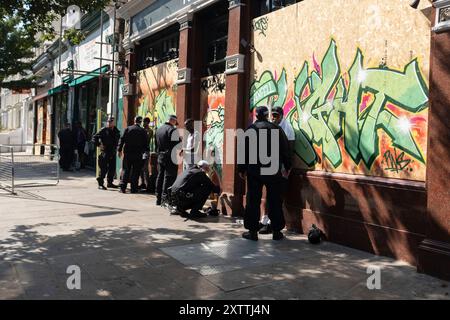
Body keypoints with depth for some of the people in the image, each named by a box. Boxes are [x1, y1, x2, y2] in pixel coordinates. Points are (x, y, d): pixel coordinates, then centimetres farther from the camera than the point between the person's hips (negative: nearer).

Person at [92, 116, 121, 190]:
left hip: (112, 153, 6)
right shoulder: (103, 130, -5)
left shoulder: (116, 131, 11)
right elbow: (94, 138, -5)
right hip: (104, 152, -6)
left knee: (112, 168, 11)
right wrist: (99, 145, -13)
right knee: (103, 168, -7)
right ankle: (100, 184, 0)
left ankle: (110, 183, 23)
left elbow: (117, 141, 23)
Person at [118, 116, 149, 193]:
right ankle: (133, 188, 7)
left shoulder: (127, 129, 0)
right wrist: (146, 151, 12)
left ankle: (123, 187, 2)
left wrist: (119, 150, 4)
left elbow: (122, 140, -1)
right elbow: (145, 143, 1)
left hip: (127, 153, 1)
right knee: (135, 171, 6)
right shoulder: (143, 131, -2)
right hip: (138, 154, -1)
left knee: (125, 170, 6)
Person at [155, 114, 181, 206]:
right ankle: (165, 199, -6)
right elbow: (176, 144, -16)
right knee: (169, 178, -4)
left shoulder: (159, 129, 13)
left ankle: (158, 199, 19)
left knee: (160, 177, 13)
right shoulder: (173, 130, -13)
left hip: (160, 156, 8)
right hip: (170, 158, -8)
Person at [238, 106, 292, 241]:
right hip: (274, 171, 1)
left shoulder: (250, 129, 1)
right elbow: (285, 149, 6)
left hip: (254, 170, -1)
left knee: (253, 201, 4)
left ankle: (252, 231, 5)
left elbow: (243, 151, 0)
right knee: (275, 201, 8)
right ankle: (277, 231, 12)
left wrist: (242, 169, 7)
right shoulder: (276, 129, 4)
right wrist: (287, 167, 16)